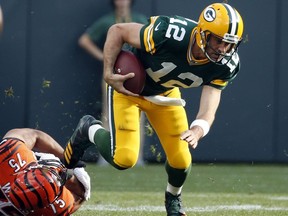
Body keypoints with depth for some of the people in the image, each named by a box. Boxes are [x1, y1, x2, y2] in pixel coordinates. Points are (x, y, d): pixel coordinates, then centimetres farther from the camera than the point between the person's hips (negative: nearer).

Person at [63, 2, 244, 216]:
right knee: (124, 159, -17)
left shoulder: (225, 65, -24)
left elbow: (209, 109, -29)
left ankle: (173, 198, 35)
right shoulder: (169, 34, -39)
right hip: (127, 86, -4)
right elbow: (117, 30, -25)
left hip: (165, 94, 4)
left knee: (181, 160, -1)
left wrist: (197, 130, -51)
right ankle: (90, 130, 16)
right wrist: (108, 74, -31)